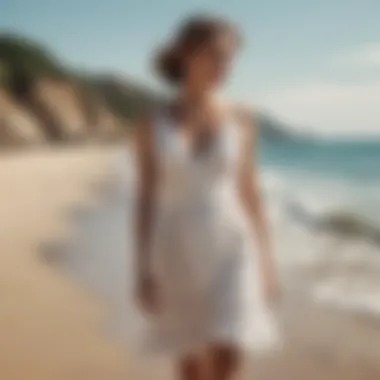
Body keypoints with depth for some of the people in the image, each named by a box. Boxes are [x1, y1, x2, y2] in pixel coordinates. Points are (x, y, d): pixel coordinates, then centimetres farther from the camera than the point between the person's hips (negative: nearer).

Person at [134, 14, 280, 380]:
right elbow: (146, 199, 0)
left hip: (230, 252, 0)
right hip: (178, 254, 0)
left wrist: (266, 261, 4)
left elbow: (250, 192, 5)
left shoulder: (241, 119, 0)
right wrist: (142, 271, -4)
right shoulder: (152, 125, -2)